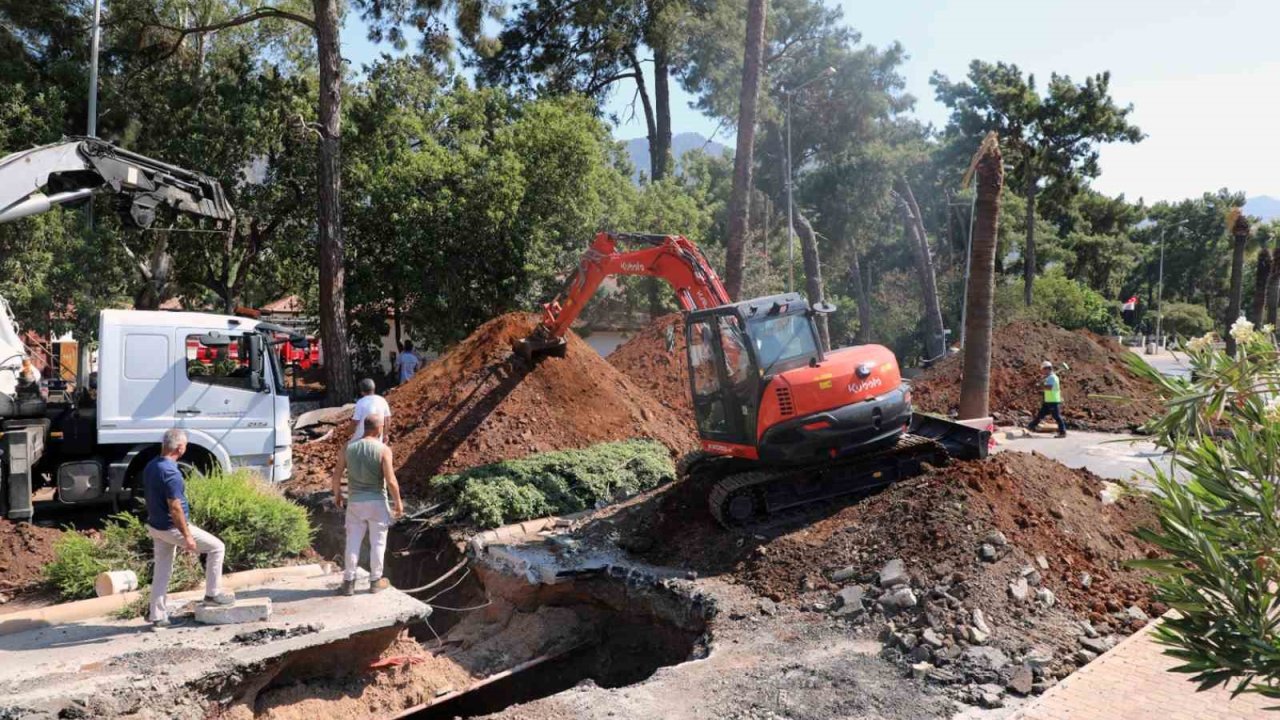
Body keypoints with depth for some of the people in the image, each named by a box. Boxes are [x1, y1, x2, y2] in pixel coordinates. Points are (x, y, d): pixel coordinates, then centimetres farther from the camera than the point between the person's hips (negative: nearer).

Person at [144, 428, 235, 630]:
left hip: (154, 526, 9)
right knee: (216, 547, 4)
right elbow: (175, 509, -26)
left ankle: (157, 617, 21)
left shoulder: (149, 467, 5)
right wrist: (187, 536, -20)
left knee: (161, 572, 16)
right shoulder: (171, 472, -25)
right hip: (172, 528, -9)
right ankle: (213, 593, 10)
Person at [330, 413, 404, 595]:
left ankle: (349, 582, 15)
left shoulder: (349, 448, -1)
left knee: (353, 542, 10)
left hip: (355, 502, 3)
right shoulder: (383, 449, -13)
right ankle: (375, 581, 18)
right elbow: (391, 481, -16)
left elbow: (337, 474, 2)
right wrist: (398, 502, -4)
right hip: (376, 502, -3)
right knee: (377, 542, 10)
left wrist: (337, 495, 18)